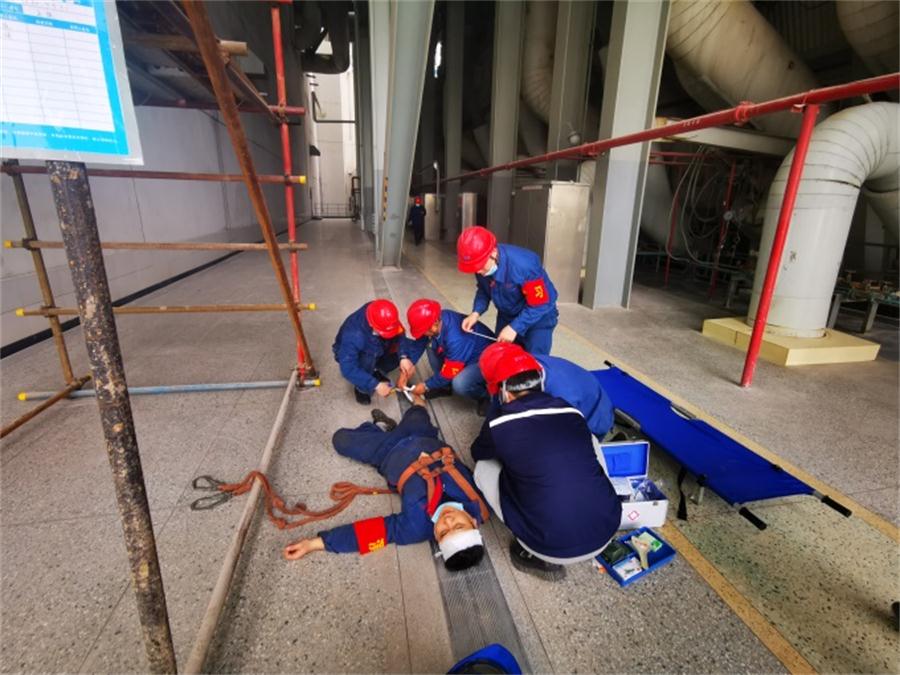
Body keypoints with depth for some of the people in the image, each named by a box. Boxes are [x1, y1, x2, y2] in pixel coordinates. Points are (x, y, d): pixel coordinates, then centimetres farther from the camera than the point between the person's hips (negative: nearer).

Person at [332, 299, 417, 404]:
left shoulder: (384, 320, -29)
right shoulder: (353, 335, -42)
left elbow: (399, 336, -17)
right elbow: (348, 369, -44)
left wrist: (403, 357, -34)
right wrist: (376, 385, -45)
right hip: (350, 355, -5)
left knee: (410, 347, -13)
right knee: (367, 360, -39)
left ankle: (377, 372, 8)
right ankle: (361, 388, -6)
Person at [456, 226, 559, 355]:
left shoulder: (523, 265, -37)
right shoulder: (482, 264, -19)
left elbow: (540, 304, -29)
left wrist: (515, 327, -32)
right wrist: (476, 312, -17)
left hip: (538, 318, -6)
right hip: (507, 315, 6)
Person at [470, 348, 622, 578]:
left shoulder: (499, 422, -6)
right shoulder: (572, 412, 5)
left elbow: (478, 453, 18)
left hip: (553, 546, -3)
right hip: (607, 529, 4)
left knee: (484, 468, 14)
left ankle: (538, 556, 11)